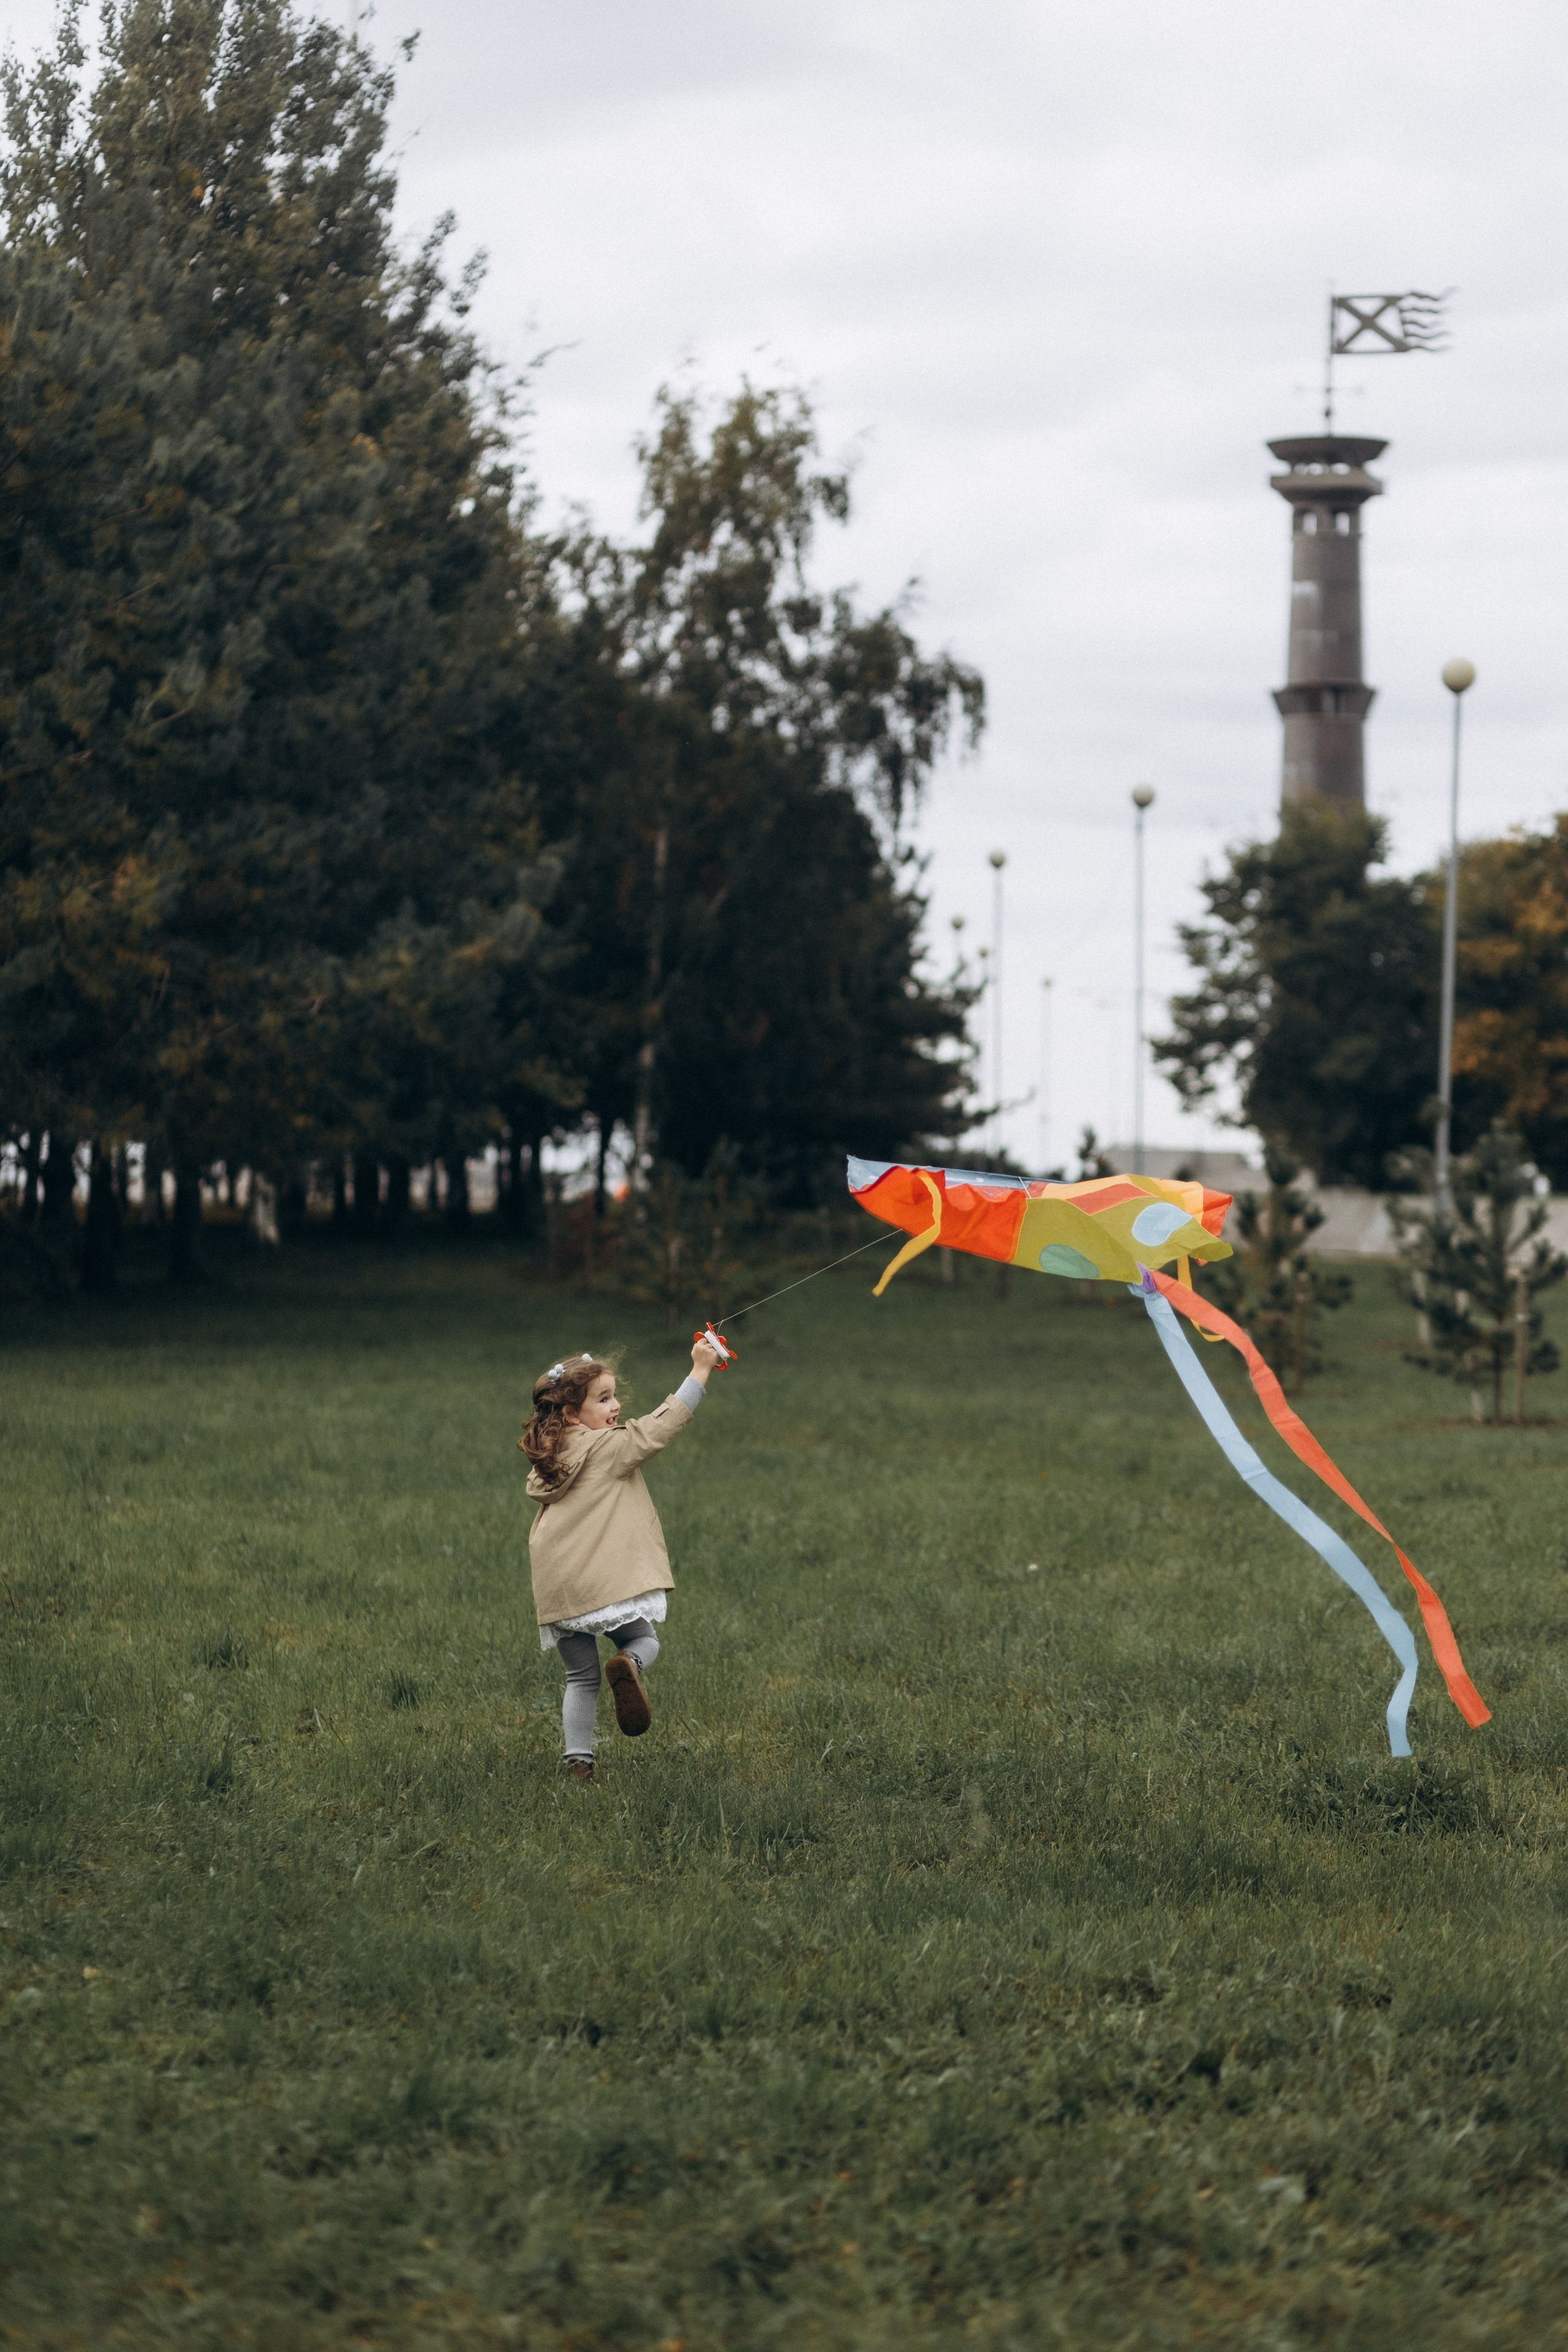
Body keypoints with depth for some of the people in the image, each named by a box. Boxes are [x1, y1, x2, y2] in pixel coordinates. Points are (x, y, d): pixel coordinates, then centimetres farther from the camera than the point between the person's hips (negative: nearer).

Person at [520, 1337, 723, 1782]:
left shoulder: (549, 1462, 11)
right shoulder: (608, 1449, -6)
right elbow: (660, 1426, -6)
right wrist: (699, 1372, -2)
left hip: (558, 1594, 5)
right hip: (606, 1580, -5)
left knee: (581, 1677, 13)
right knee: (644, 1642, 15)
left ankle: (578, 1761, 5)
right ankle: (629, 1665, -20)